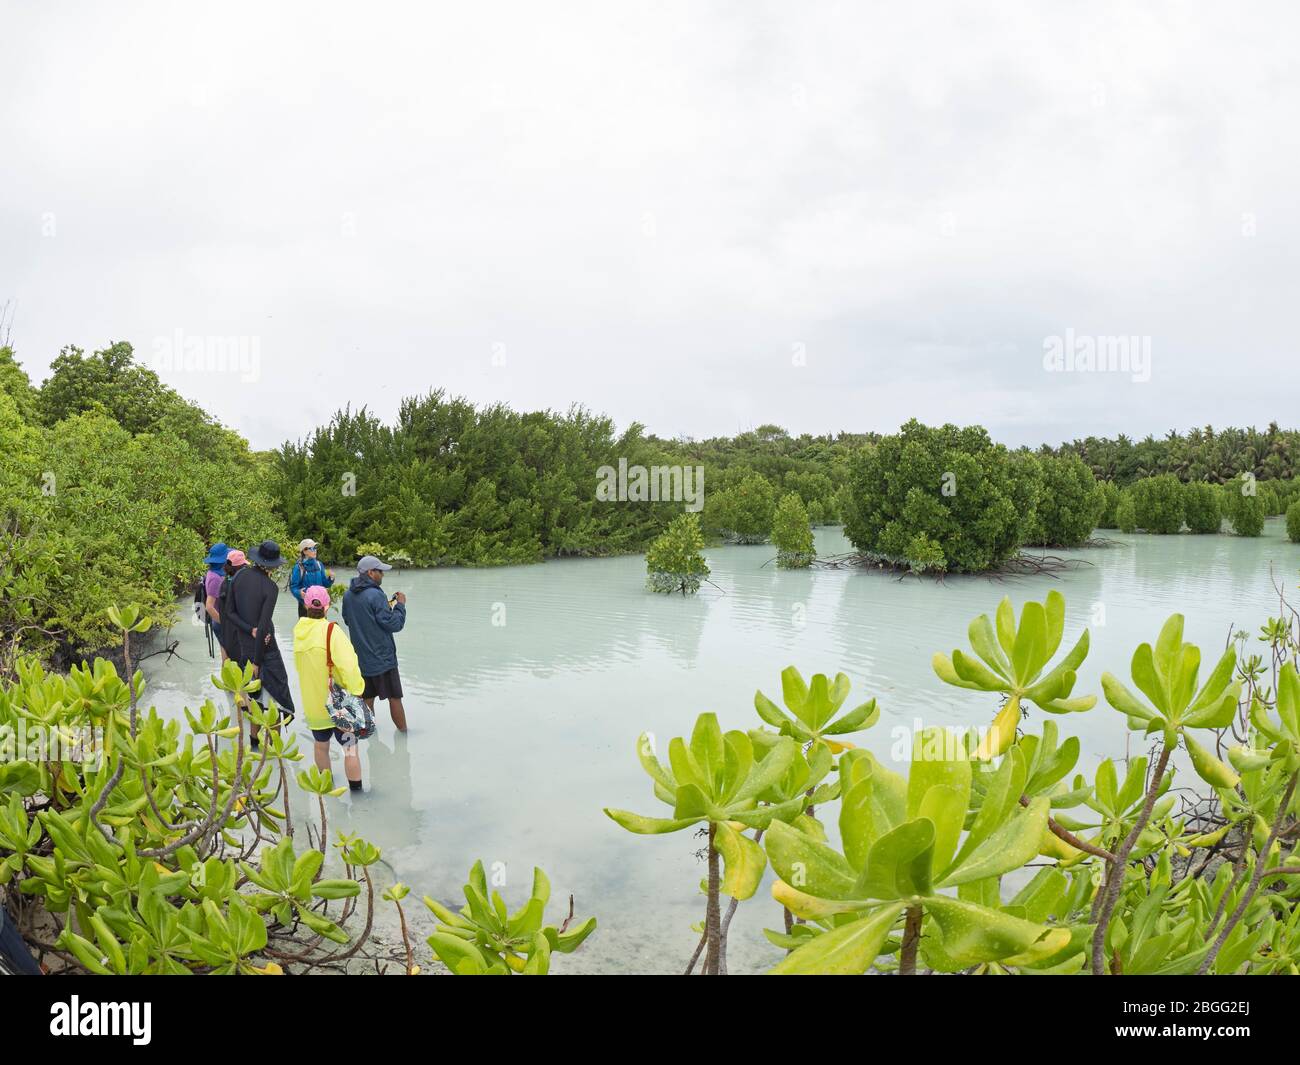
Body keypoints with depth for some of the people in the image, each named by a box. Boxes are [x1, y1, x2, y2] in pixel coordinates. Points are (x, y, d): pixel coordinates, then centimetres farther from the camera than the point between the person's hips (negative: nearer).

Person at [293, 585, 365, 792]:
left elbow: (300, 666, 10)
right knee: (350, 748, 3)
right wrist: (356, 691, -16)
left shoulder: (299, 631, -1)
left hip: (312, 704, 6)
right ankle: (356, 790, 4)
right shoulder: (331, 630, -18)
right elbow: (348, 665, -25)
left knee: (321, 746, 22)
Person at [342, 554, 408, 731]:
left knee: (366, 697, 16)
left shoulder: (347, 595, 2)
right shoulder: (375, 595, -21)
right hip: (382, 657, -7)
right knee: (394, 698, 5)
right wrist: (400, 605, -3)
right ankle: (403, 731, 14)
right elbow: (394, 624, -19)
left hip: (360, 657, 7)